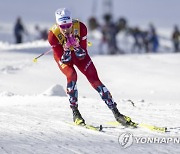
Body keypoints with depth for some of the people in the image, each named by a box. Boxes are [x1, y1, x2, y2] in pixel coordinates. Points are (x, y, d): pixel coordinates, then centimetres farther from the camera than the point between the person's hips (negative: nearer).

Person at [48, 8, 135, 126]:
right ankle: (75, 113, -18)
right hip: (62, 55, -1)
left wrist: (76, 45, -42)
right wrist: (66, 50, -45)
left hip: (78, 53, 1)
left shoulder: (80, 27, -30)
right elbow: (64, 60, -26)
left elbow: (82, 56, -24)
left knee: (94, 79, -10)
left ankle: (116, 113, -8)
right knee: (72, 75, -29)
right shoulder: (53, 34, -32)